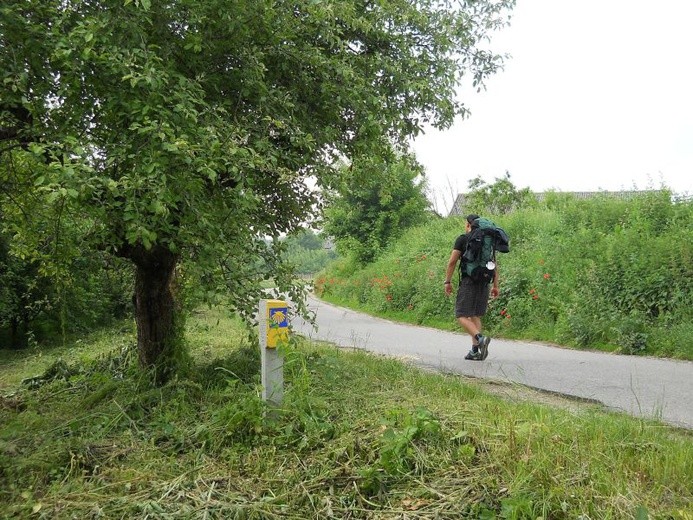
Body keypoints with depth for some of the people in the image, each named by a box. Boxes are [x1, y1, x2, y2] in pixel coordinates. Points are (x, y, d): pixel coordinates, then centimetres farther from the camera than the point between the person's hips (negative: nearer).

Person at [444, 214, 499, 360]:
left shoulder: (463, 239, 0)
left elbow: (452, 262, -6)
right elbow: (494, 265, 14)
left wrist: (448, 282, 0)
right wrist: (495, 285, 17)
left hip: (468, 281, -6)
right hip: (484, 282, 6)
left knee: (462, 316, -4)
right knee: (475, 316, 13)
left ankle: (480, 338, -27)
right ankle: (475, 351, 8)